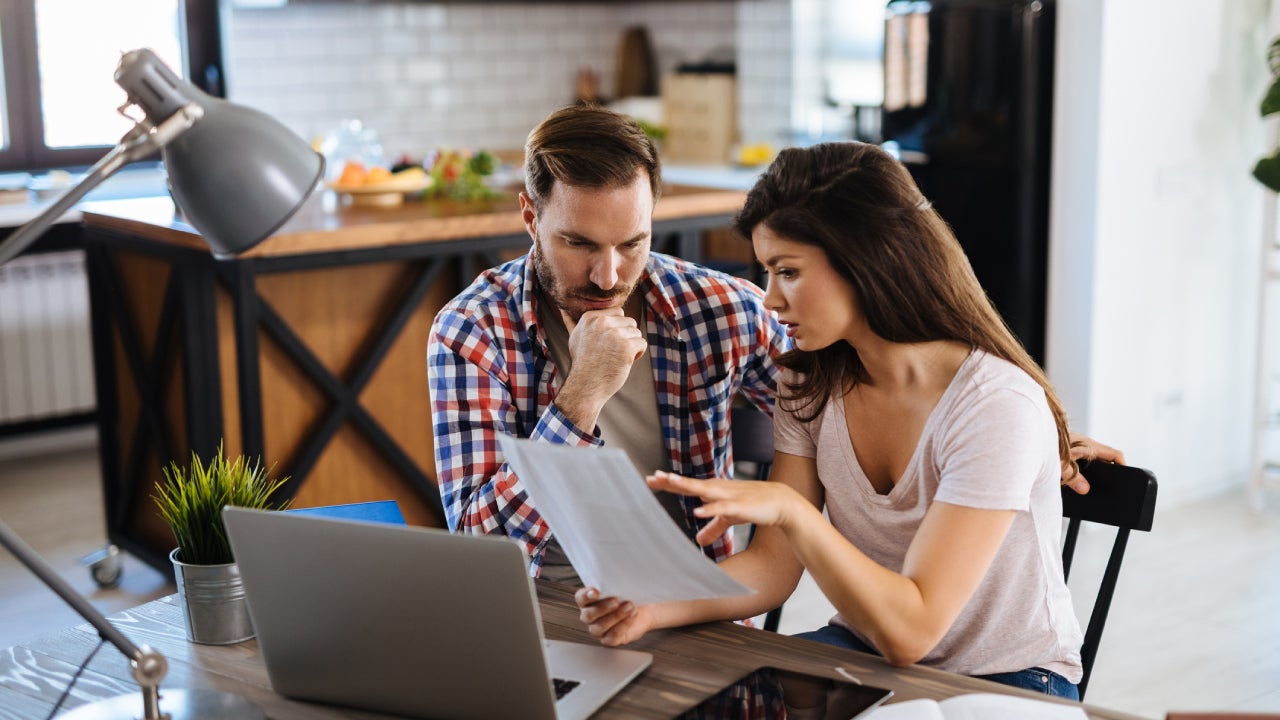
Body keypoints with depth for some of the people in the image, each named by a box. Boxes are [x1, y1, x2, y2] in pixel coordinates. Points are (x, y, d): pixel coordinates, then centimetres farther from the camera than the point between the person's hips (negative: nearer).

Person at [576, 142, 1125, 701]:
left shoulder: (998, 406, -23)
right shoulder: (812, 384, -3)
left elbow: (909, 630, -27)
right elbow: (774, 567, -6)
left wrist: (789, 508, -36)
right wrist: (654, 606, -22)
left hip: (1008, 680, -5)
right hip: (866, 651, 5)